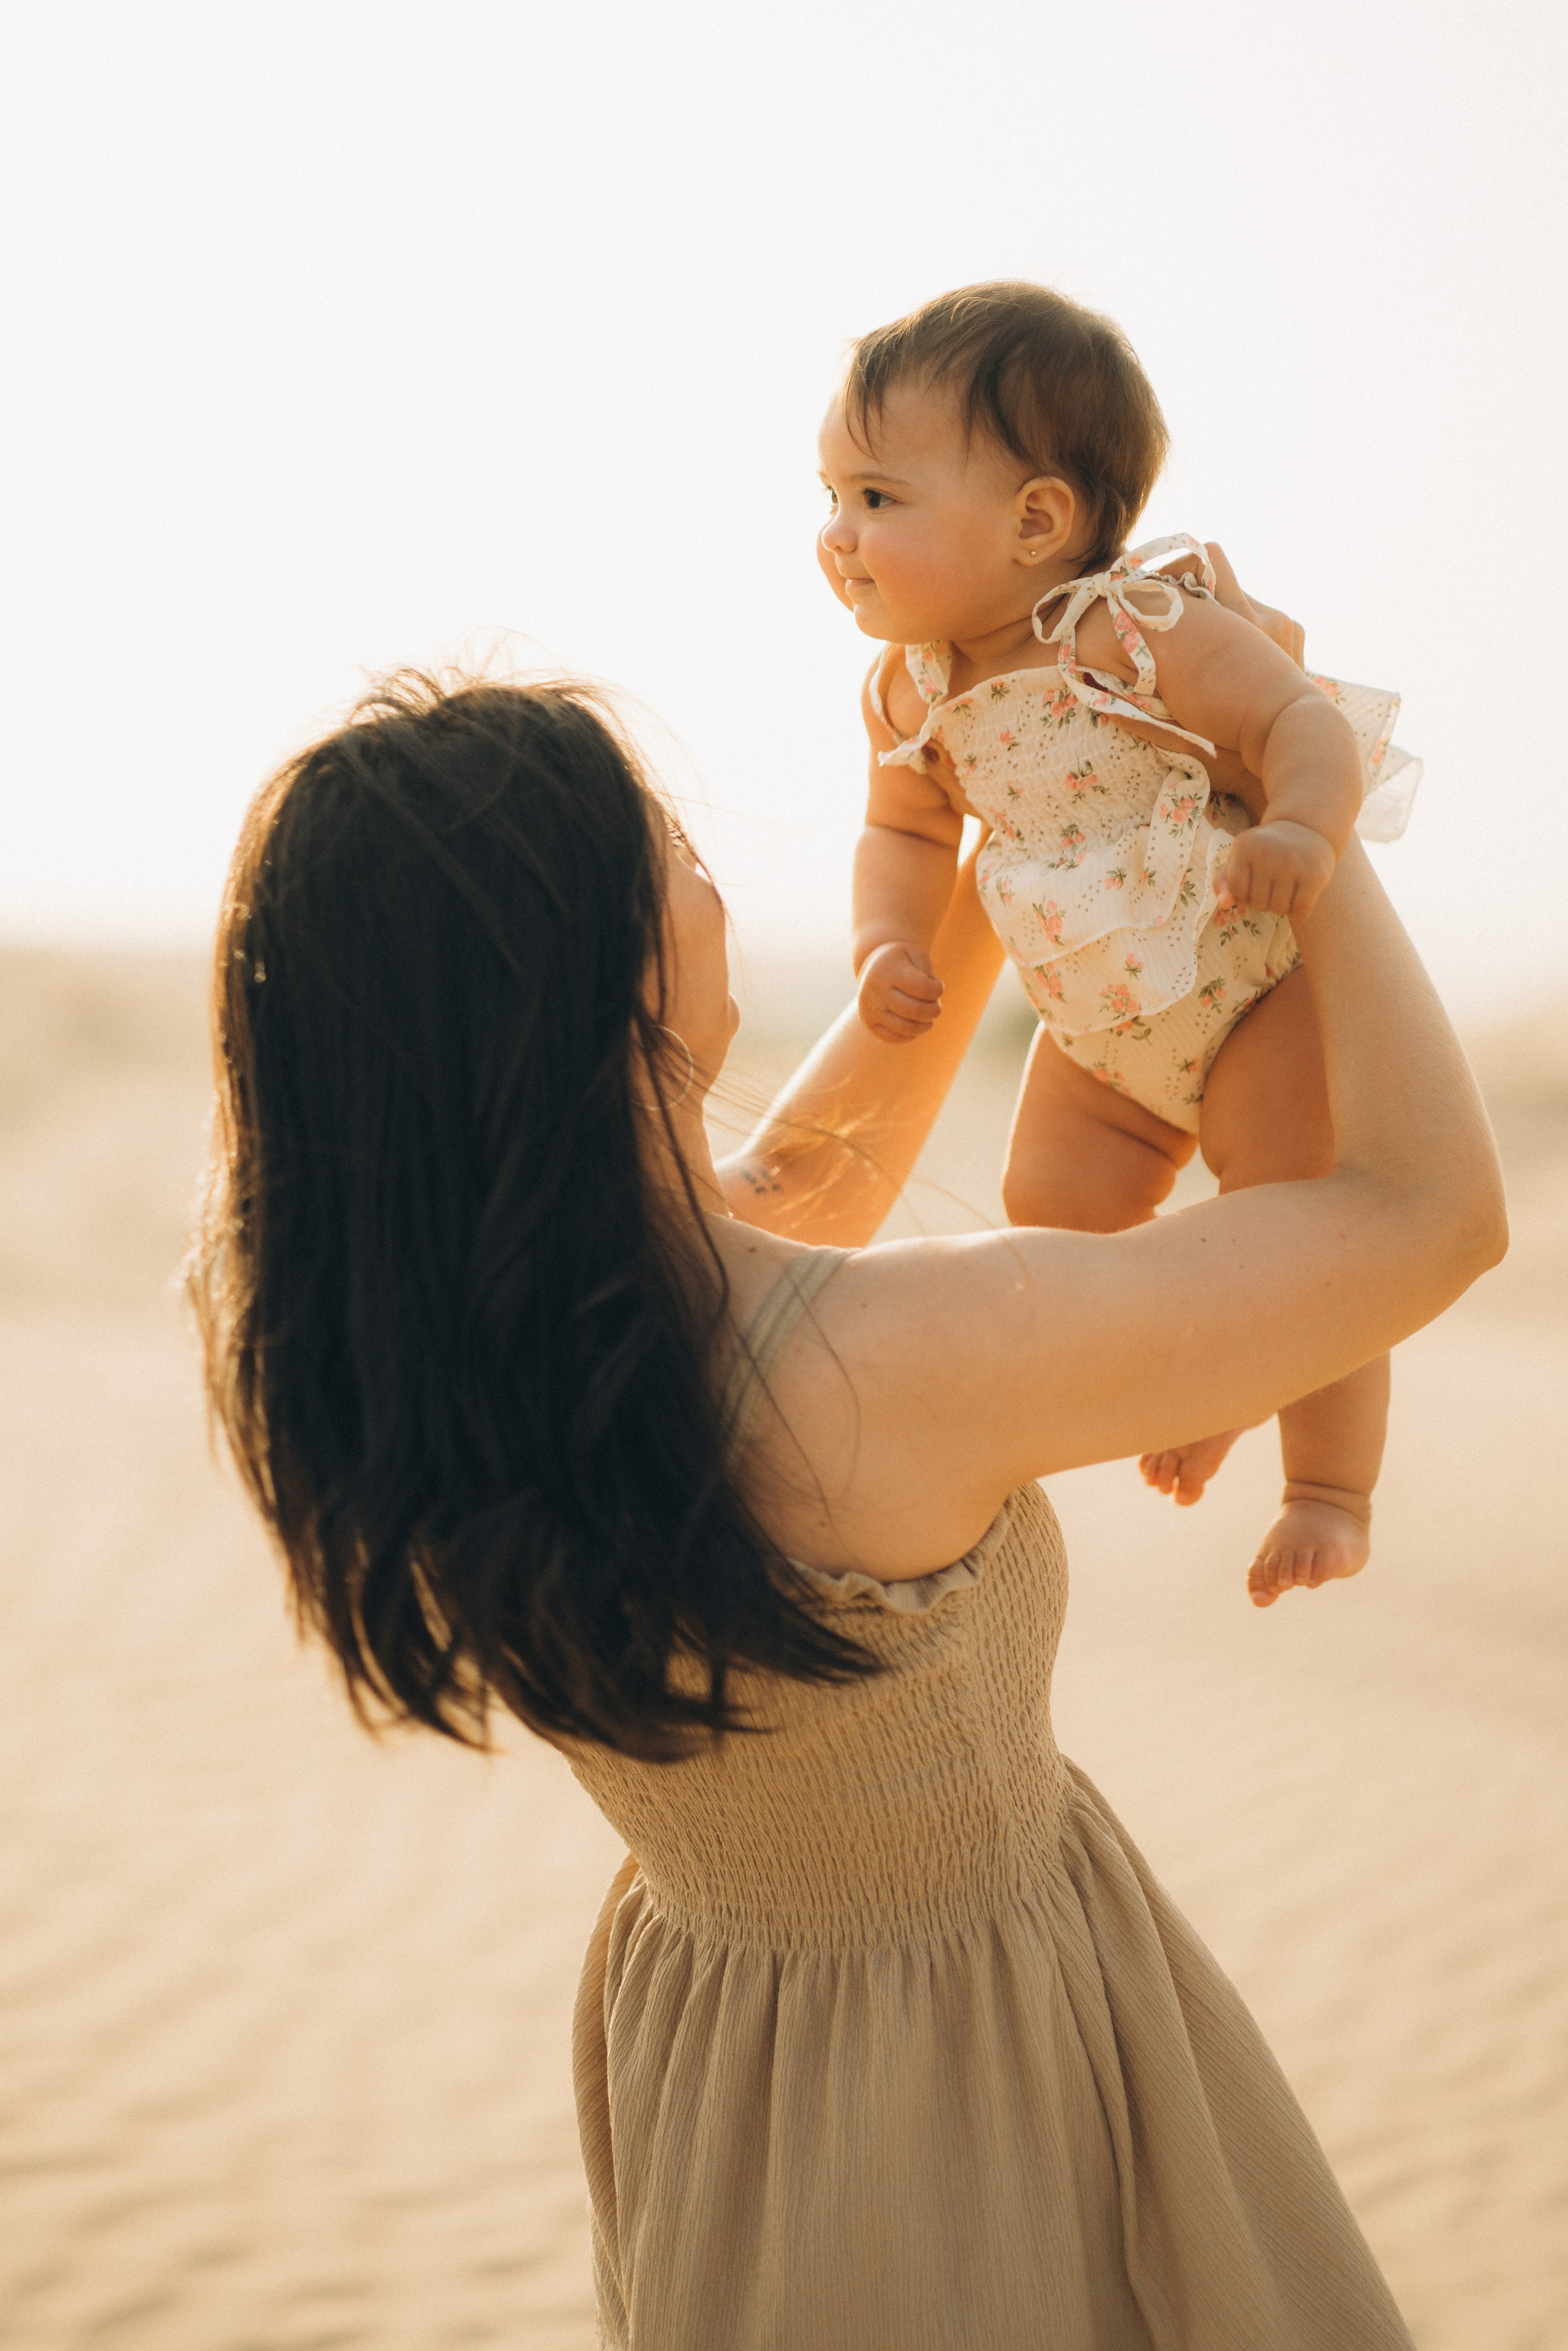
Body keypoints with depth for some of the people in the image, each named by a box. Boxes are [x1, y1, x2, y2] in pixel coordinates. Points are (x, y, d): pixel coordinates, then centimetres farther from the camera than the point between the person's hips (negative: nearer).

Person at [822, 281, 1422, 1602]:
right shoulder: (911, 693, -8)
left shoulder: (1141, 632, -28)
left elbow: (1305, 719, -30)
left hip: (1264, 991, -6)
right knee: (1052, 1226, 7)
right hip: (1102, 1033, 7)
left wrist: (1299, 830, -51)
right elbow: (905, 829, 7)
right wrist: (890, 946, -11)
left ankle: (1333, 1492, 14)